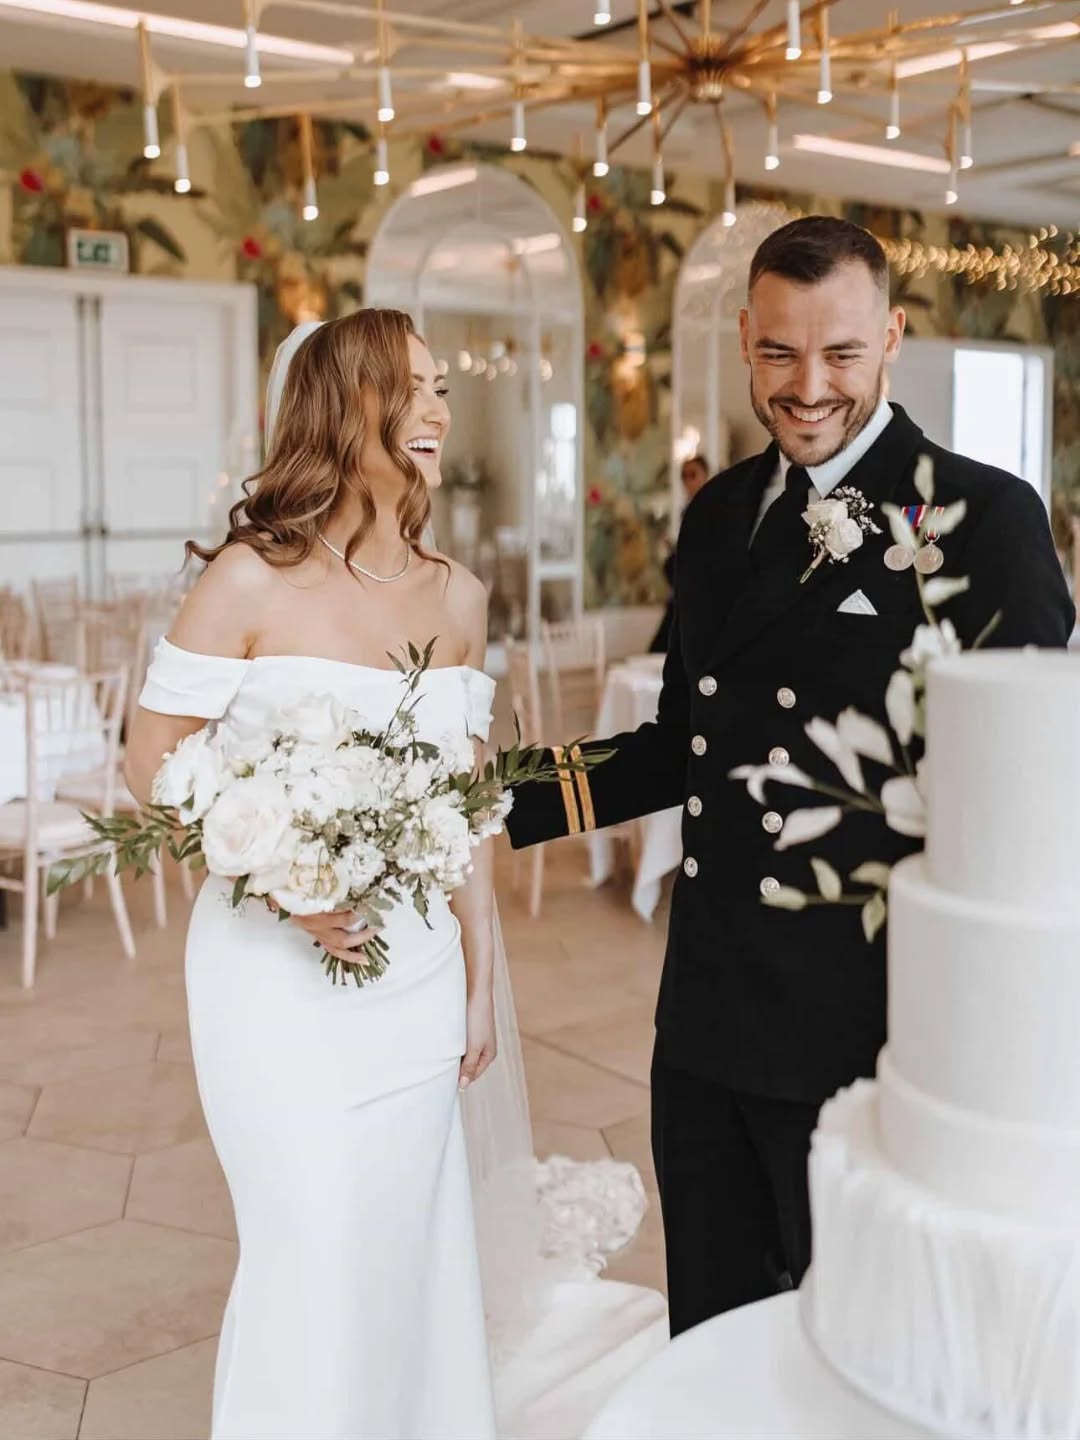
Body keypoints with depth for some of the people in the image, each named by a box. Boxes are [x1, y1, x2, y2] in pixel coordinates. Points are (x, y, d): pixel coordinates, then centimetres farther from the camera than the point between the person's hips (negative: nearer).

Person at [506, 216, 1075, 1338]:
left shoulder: (983, 516, -11)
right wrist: (512, 804, 5)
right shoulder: (719, 511, 9)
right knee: (709, 1335, 20)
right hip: (705, 1021, 6)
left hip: (862, 1029, -6)